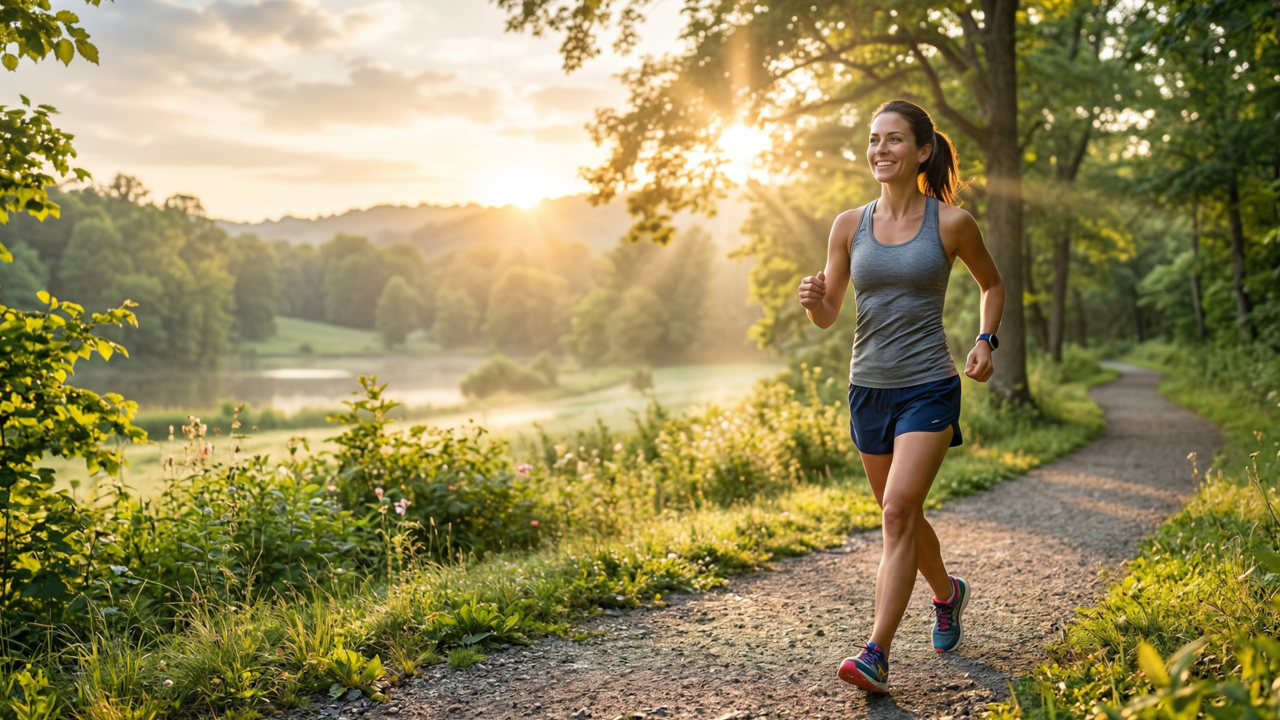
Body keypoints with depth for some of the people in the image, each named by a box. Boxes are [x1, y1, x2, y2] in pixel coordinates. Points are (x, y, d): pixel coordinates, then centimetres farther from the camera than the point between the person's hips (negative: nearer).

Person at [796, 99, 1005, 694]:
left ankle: (876, 655, -12)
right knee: (902, 516, 18)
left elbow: (992, 284, 13)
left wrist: (985, 341, -3)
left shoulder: (951, 223, -5)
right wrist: (814, 299, -17)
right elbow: (827, 317, 5)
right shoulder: (850, 225, 2)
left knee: (898, 511, -15)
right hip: (869, 388, 4)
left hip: (928, 388, -4)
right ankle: (947, 593, 45)